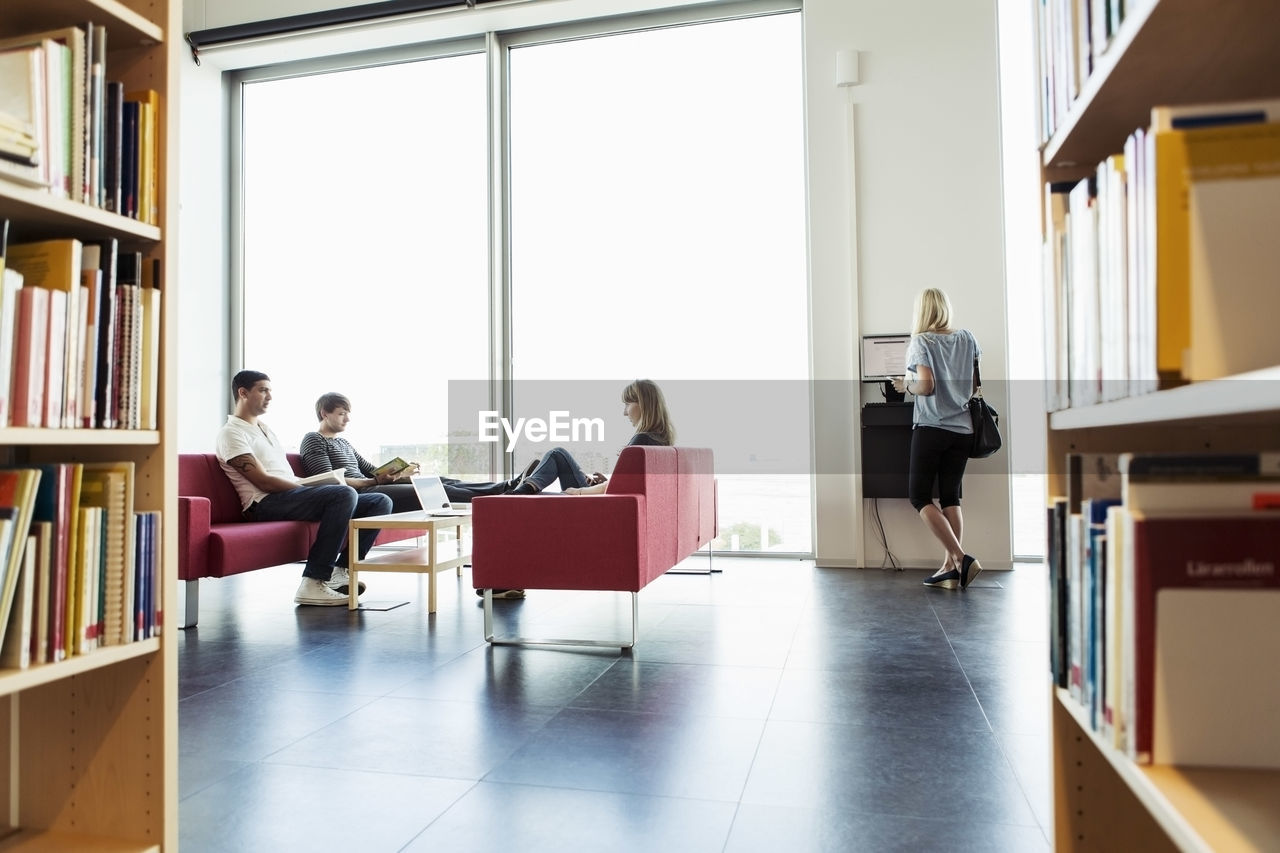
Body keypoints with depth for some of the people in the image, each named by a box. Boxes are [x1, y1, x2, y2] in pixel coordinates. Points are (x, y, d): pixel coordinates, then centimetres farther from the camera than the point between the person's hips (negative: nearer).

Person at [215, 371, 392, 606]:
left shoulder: (265, 429, 28)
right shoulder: (232, 432, 0)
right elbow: (263, 481, -12)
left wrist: (313, 486, 4)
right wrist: (310, 488, -14)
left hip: (291, 496, 9)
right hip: (266, 503, -9)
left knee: (380, 502, -3)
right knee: (345, 494, -35)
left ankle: (341, 570, -9)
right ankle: (314, 583, -32)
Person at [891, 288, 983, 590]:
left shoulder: (921, 342, -9)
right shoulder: (966, 338, 7)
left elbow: (926, 386, -19)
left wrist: (906, 385, -1)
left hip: (931, 428, -5)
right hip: (962, 429, 6)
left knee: (919, 496, 2)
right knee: (950, 497, 9)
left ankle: (961, 558, -9)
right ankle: (951, 568, 7)